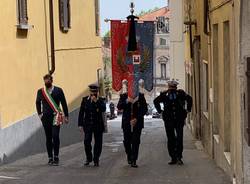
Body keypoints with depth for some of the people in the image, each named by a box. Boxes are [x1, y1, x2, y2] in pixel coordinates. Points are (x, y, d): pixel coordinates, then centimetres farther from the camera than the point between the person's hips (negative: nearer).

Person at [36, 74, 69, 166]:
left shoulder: (58, 90, 2)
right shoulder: (40, 91, 8)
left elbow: (64, 103, 6)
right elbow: (37, 103, 24)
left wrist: (66, 116, 5)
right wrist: (39, 114, 16)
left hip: (56, 117, -2)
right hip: (45, 117, 3)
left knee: (55, 136, -14)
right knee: (48, 138, 5)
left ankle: (56, 157, -6)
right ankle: (50, 158, 12)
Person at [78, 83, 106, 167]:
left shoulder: (101, 100, 3)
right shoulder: (85, 99, 6)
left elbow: (103, 109, -15)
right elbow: (81, 112, 7)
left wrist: (96, 101, -21)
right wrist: (80, 124, 2)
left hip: (98, 125, 0)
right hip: (87, 124, 0)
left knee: (98, 142, 1)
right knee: (87, 141, -8)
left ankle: (96, 160, 12)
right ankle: (88, 158, 11)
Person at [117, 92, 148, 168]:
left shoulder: (140, 96, 1)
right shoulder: (123, 96, 4)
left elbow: (144, 109, 0)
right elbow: (119, 107, -7)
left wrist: (136, 119, -10)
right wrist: (127, 101, -23)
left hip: (137, 122, -1)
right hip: (126, 123, 2)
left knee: (136, 141, -6)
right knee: (127, 141, 7)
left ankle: (133, 161, -3)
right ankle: (129, 157, 31)